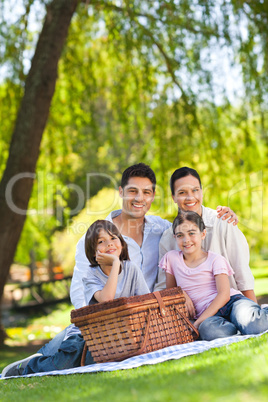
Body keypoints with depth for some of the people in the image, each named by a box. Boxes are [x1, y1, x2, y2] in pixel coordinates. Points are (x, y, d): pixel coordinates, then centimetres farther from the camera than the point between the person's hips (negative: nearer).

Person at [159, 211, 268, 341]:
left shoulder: (216, 260, 3)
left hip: (232, 302, -2)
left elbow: (224, 294, -8)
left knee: (244, 317, -41)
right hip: (208, 314, 2)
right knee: (207, 329, -39)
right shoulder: (171, 258, 12)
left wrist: (198, 323, -18)